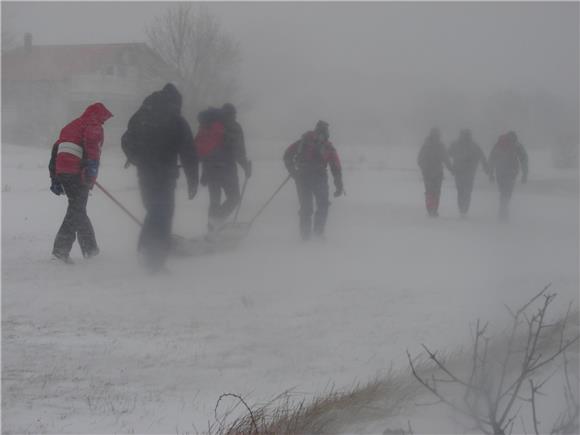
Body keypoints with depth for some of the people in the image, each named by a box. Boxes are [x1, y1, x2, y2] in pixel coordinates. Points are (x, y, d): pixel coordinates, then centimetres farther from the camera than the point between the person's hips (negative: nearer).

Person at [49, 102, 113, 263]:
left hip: (61, 172, 8)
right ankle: (61, 247, -19)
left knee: (78, 209, 17)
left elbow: (56, 149, 25)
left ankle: (90, 248, 23)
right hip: (78, 173, -8)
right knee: (77, 209, -7)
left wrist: (54, 178, 24)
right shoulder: (93, 126, 3)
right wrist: (92, 166, -29)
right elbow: (91, 144, -18)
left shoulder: (70, 127, 28)